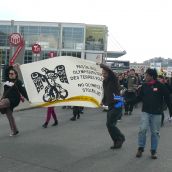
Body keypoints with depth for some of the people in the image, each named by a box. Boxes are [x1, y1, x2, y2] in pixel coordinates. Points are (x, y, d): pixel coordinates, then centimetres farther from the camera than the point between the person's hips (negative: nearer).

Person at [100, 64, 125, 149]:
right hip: (110, 106, 8)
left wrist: (102, 65, -23)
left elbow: (111, 72, -30)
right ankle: (117, 142, 19)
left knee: (110, 124, -13)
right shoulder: (104, 82, 12)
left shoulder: (113, 80, -10)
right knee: (110, 124, 8)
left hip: (117, 105, -8)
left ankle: (120, 137, 6)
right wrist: (103, 101, 12)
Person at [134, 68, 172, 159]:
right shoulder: (144, 86, 3)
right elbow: (139, 98, 8)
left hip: (157, 113, -2)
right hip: (145, 112, 2)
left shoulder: (160, 86, -8)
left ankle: (153, 151, 19)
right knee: (143, 129, -10)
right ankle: (140, 148, 7)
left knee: (155, 132, 6)